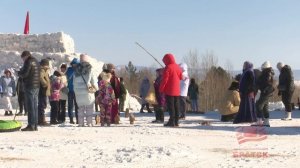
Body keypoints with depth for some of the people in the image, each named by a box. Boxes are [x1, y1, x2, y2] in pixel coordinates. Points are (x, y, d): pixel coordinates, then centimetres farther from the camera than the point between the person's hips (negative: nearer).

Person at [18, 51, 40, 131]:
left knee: (30, 106, -7)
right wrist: (22, 72, 17)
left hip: (30, 86, -9)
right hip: (37, 86, 9)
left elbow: (24, 74, -16)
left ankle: (31, 125, -7)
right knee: (35, 106, 10)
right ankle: (35, 125, 12)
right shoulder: (36, 61, 18)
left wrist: (19, 73, 5)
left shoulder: (28, 62, -9)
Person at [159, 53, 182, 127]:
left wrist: (161, 89, -10)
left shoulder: (168, 68, -12)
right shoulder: (178, 67, 9)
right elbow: (181, 77, 17)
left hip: (169, 90, -7)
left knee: (170, 106, -5)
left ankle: (172, 121, -8)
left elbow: (164, 79, -15)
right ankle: (176, 121, 12)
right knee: (176, 106, 10)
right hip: (177, 90, 7)